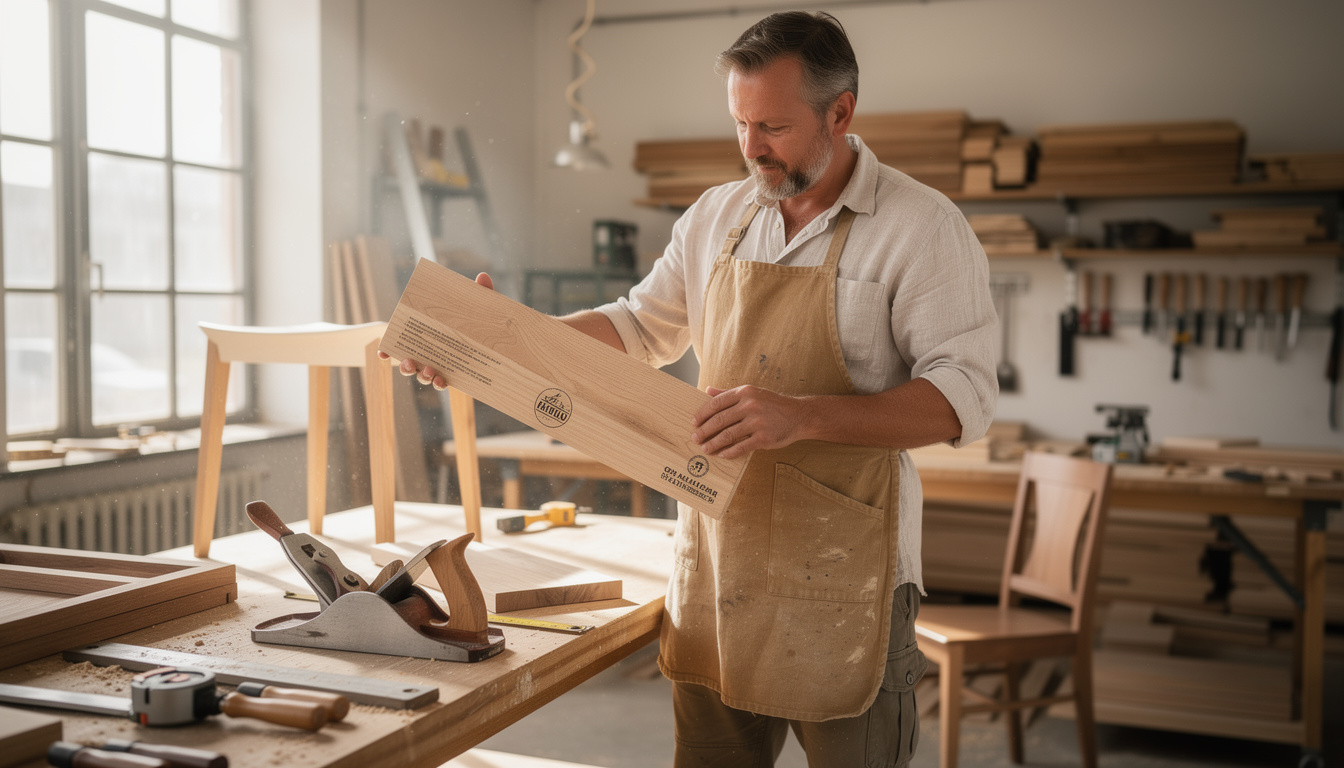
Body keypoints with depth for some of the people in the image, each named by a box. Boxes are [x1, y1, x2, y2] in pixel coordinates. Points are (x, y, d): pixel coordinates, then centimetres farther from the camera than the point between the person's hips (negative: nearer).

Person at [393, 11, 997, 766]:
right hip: (717, 557, 5)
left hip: (842, 581, -5)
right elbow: (642, 325, 20)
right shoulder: (717, 217, 9)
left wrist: (803, 414, -27)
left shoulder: (924, 227, -9)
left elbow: (964, 396, -15)